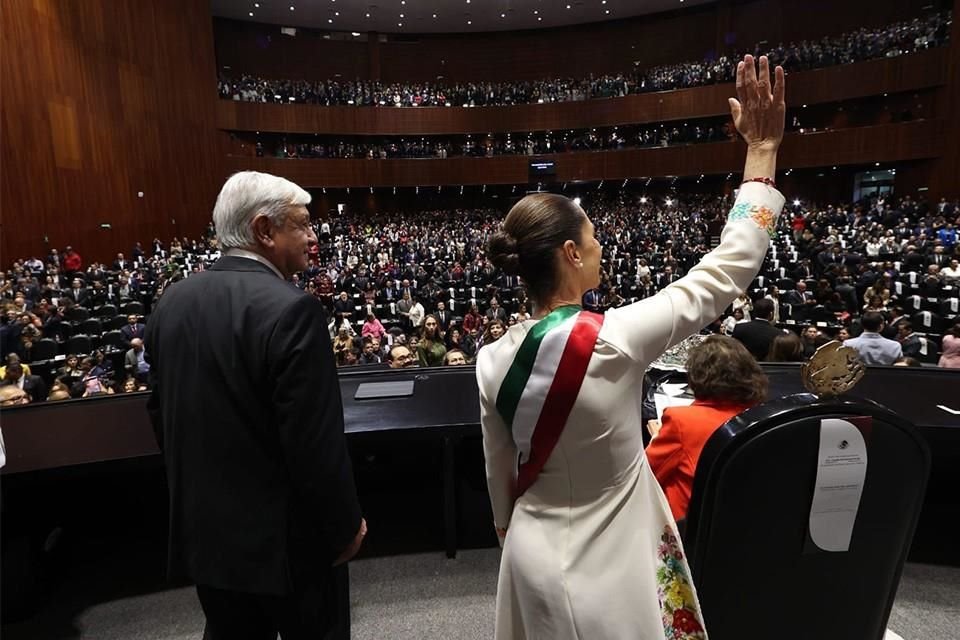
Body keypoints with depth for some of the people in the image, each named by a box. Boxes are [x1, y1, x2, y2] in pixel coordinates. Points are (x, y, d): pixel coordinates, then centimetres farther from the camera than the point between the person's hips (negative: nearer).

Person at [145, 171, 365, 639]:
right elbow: (316, 443, -24)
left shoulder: (172, 301, -1)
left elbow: (160, 413, 8)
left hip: (202, 527, 6)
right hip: (282, 534, -6)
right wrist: (345, 525, -9)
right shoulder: (292, 309, -24)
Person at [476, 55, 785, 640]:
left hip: (536, 563, 5)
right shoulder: (613, 339, -26)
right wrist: (764, 147, -7)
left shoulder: (493, 361, -11)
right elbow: (727, 271, -15)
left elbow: (501, 481, 2)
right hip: (609, 569, -4)